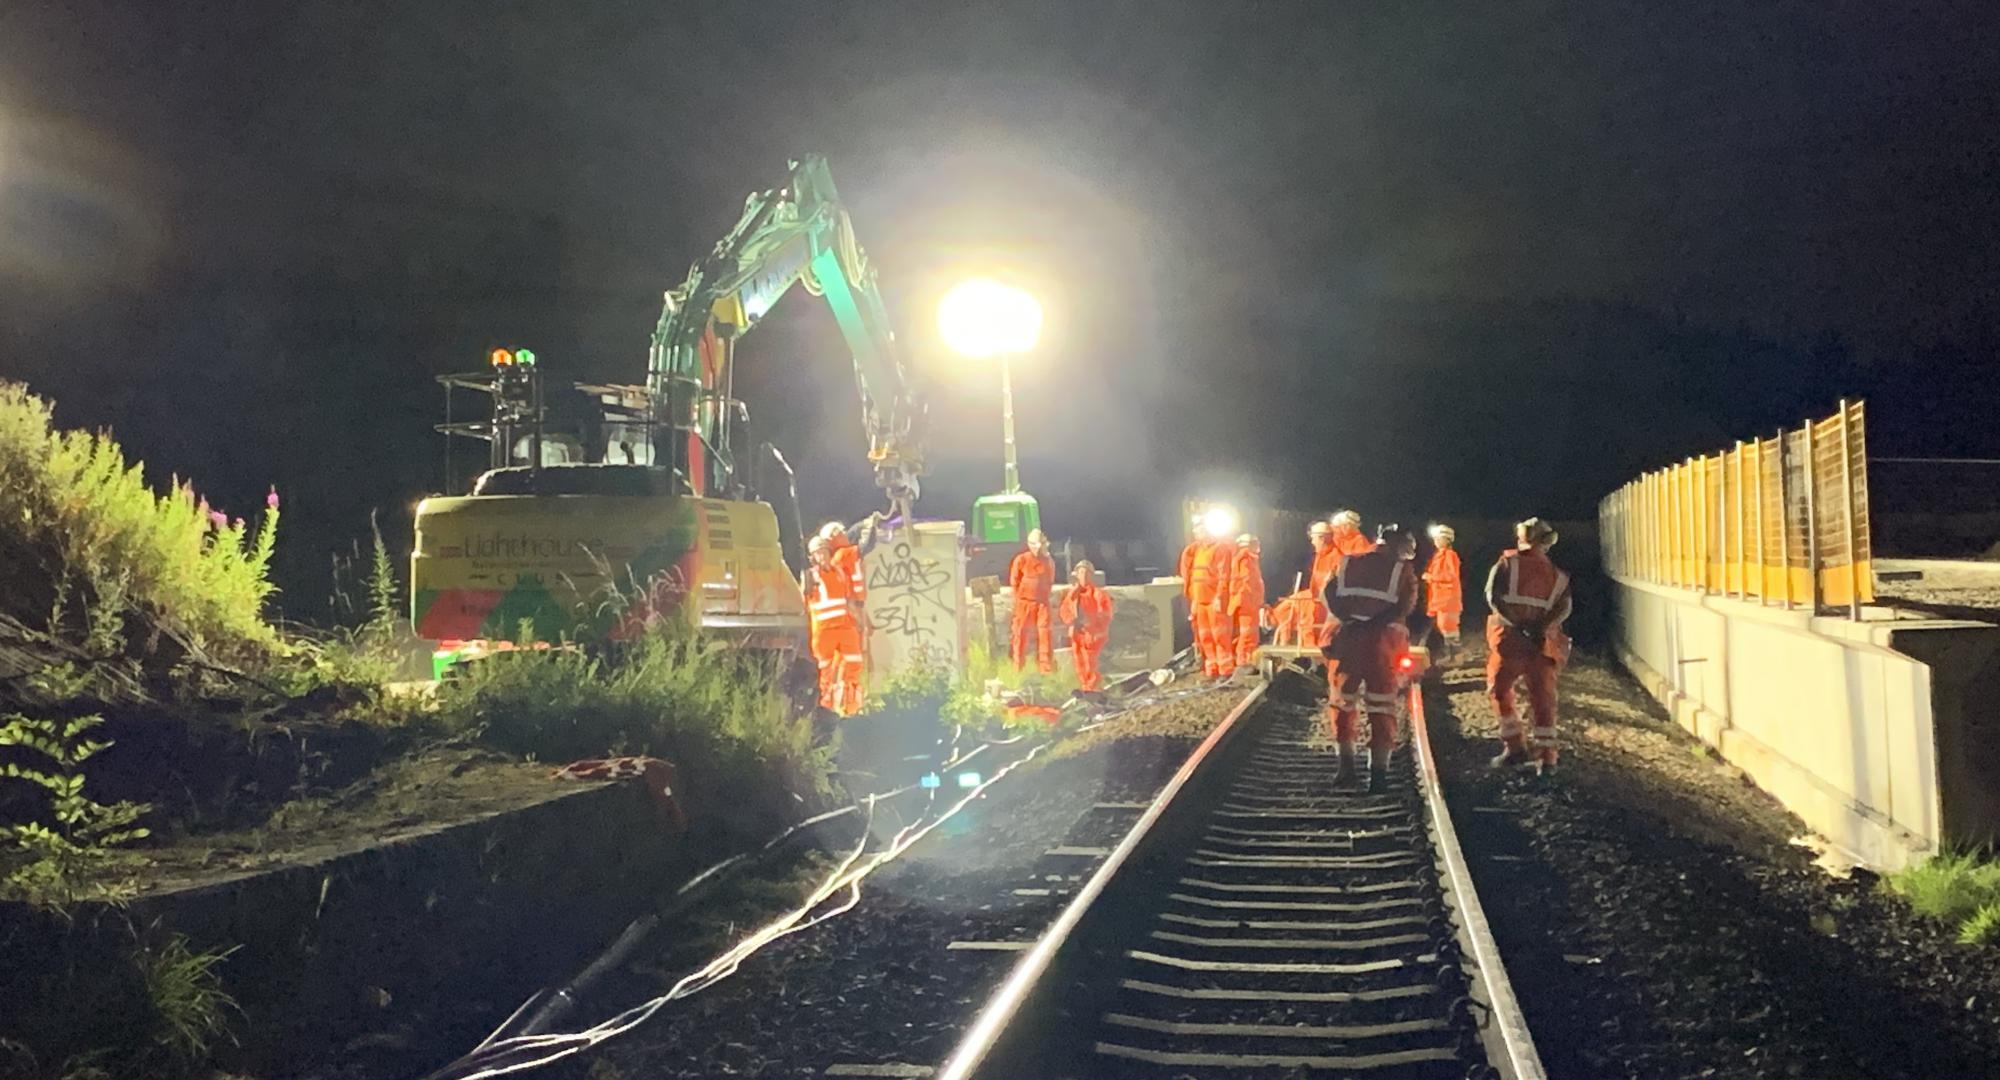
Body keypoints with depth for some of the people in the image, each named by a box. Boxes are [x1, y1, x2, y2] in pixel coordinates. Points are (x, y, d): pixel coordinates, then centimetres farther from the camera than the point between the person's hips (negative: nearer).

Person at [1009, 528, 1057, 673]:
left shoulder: (1049, 561, 5)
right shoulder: (1021, 560, -6)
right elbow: (1014, 582, 1)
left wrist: (1044, 596, 10)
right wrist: (1019, 599, 1)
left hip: (1042, 603, 3)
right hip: (1024, 602, -3)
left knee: (1046, 633, -4)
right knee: (1021, 634, 2)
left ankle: (1047, 669, 5)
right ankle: (1018, 670, 11)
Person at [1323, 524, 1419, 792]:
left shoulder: (1347, 564, 14)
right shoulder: (1402, 571, 5)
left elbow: (1329, 596, 0)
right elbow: (1405, 607, -8)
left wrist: (1349, 618, -3)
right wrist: (1376, 622, -7)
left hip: (1346, 640, 3)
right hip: (1380, 642, -2)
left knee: (1343, 702, 17)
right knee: (1381, 706, 4)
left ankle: (1346, 765, 17)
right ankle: (1378, 772, 0)